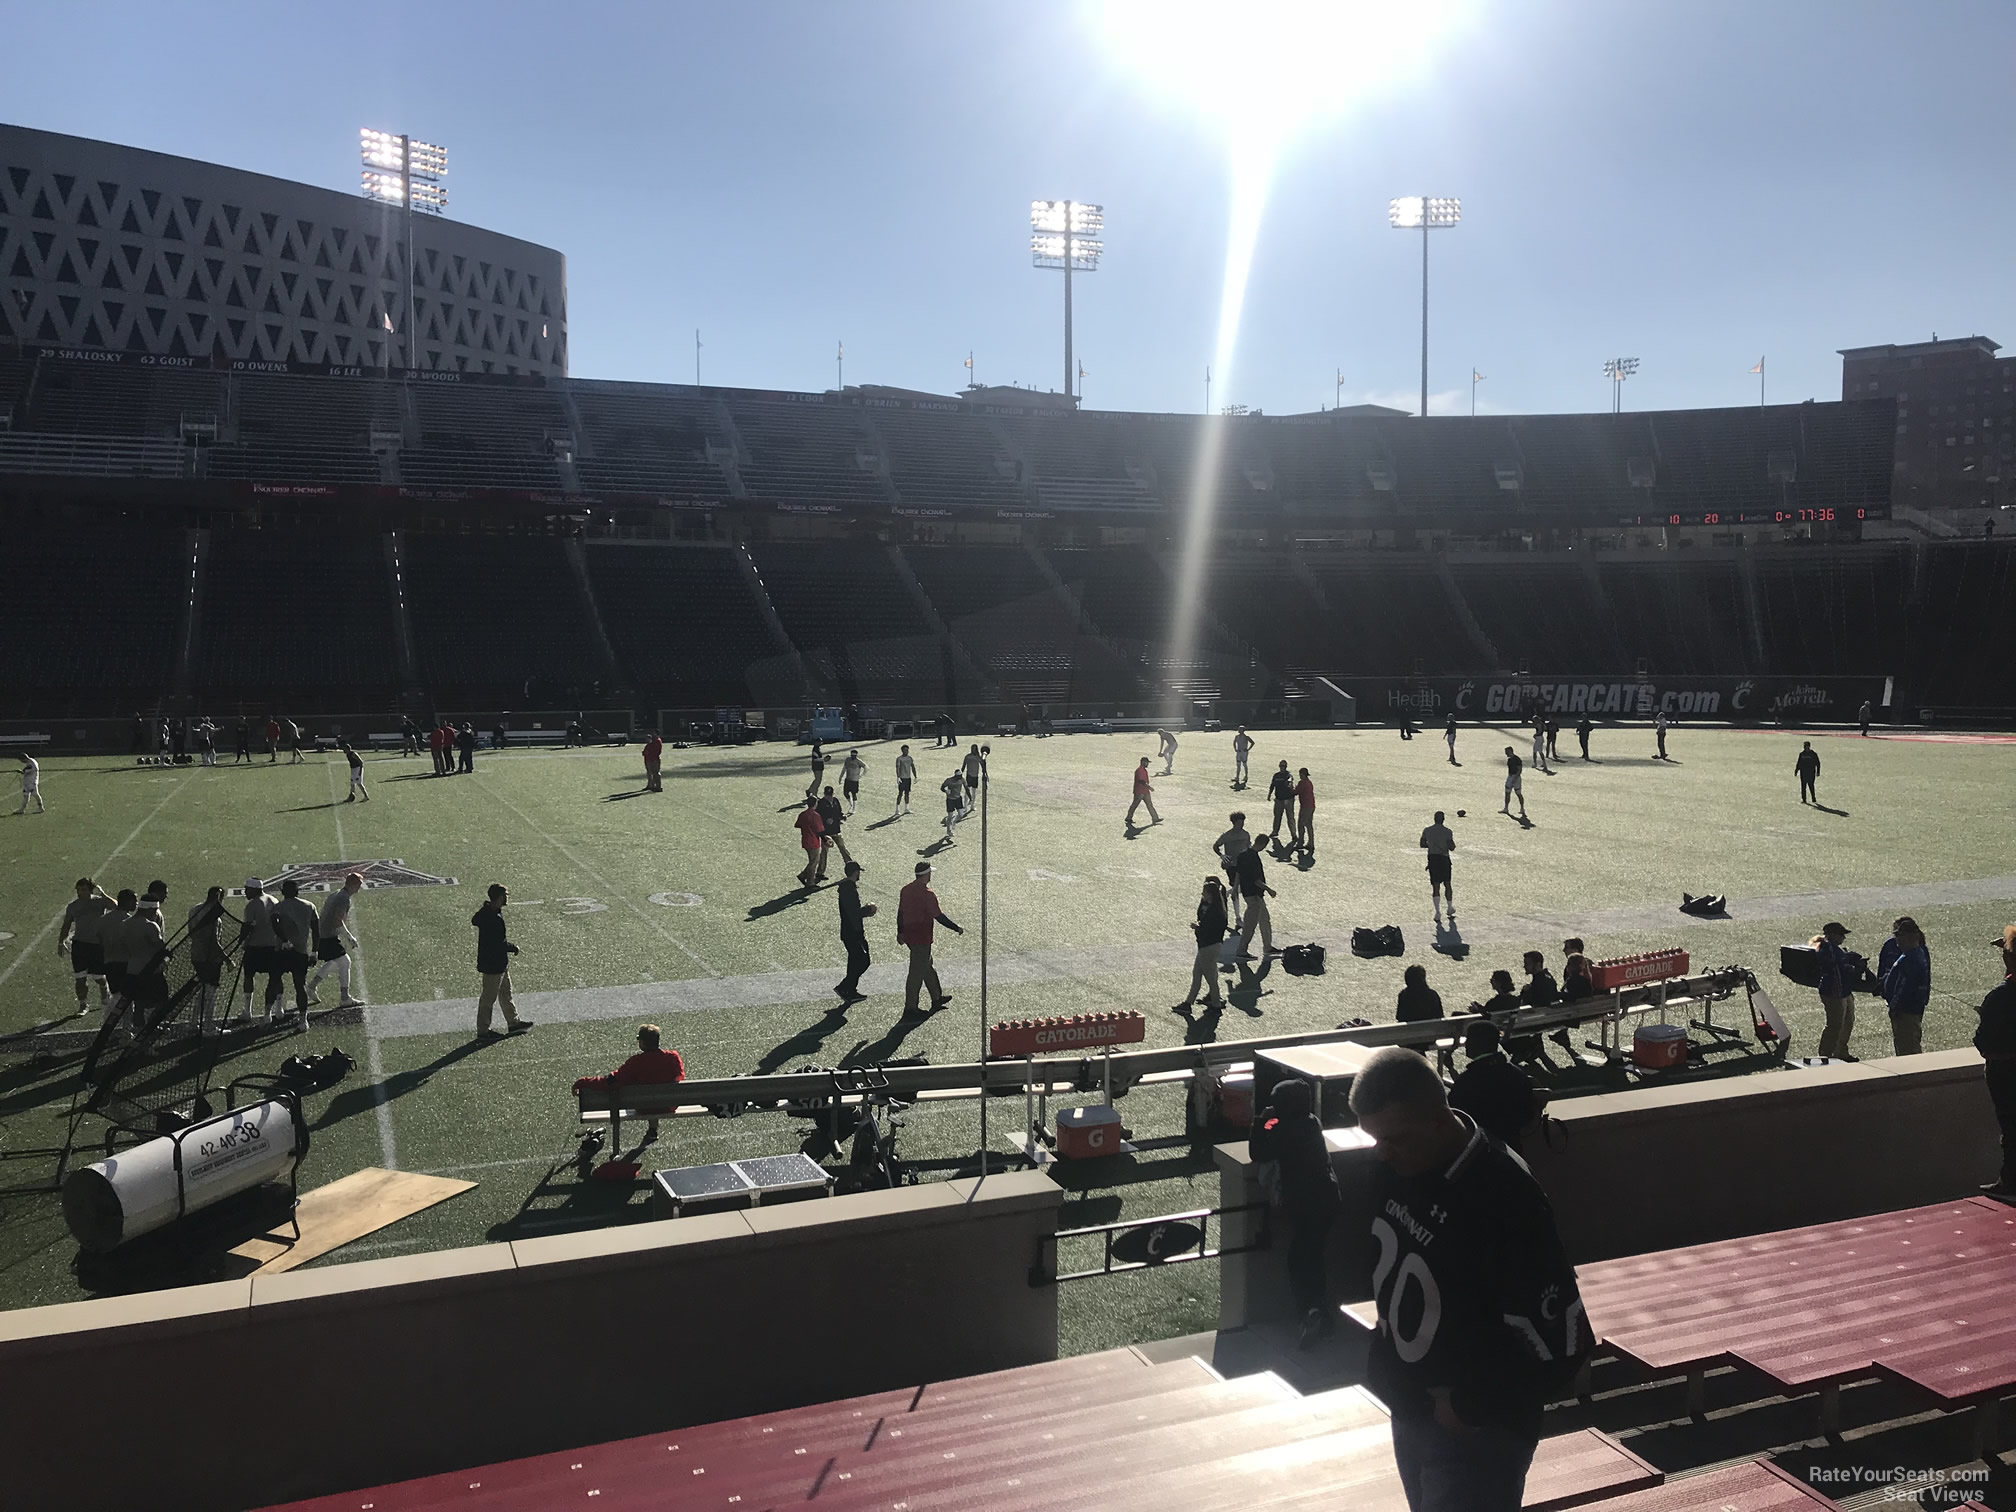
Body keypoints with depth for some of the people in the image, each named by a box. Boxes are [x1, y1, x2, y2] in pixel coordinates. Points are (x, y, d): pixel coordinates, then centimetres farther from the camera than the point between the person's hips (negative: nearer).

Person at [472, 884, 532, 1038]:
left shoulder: (485, 911, 0)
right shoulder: (494, 919, -30)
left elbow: (474, 920, 20)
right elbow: (499, 944, -30)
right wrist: (513, 948, -12)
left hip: (499, 963, 10)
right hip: (493, 964, -10)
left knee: (505, 992, 22)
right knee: (489, 998, 5)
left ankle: (513, 1022, 36)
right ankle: (483, 1031, 19)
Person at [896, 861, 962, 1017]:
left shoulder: (905, 890, 4)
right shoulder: (927, 894, -20)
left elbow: (900, 913, 12)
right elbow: (939, 916, -18)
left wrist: (900, 933, 23)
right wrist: (957, 929, -7)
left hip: (908, 935, 8)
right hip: (922, 938, -8)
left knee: (927, 965, 22)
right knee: (917, 972, -2)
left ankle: (937, 998, 35)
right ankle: (910, 1008, 1)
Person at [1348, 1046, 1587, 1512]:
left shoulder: (1505, 1198, -28)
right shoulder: (1395, 1169, -6)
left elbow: (1559, 1344, -25)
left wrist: (1470, 1407, -18)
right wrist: (1384, 1366, 4)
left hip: (1475, 1428, -7)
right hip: (1410, 1408, 7)